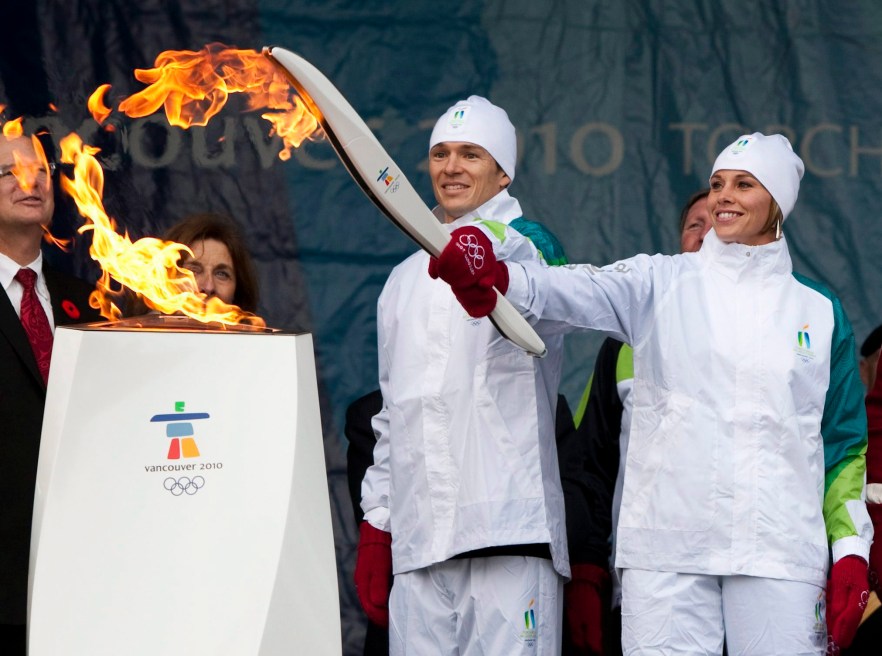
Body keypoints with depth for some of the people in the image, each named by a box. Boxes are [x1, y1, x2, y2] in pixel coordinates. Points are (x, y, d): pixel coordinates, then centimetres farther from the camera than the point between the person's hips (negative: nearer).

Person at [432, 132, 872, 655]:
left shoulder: (820, 311, 11)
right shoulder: (662, 284, 7)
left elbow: (845, 443, 13)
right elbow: (584, 292, -12)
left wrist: (851, 551, 3)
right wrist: (501, 277, -34)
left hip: (780, 551, 1)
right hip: (667, 543, 0)